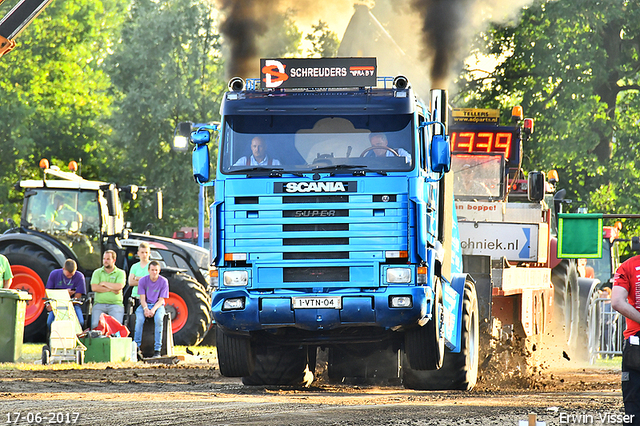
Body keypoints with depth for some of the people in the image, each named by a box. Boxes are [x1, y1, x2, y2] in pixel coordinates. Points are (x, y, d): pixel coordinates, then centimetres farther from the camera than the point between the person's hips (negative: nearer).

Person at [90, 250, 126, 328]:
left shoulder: (120, 273, 9)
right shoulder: (97, 272, 14)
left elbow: (119, 287, -9)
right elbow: (94, 288, -2)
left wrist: (104, 283, 0)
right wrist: (111, 289, -6)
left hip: (116, 305, -1)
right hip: (99, 304, 1)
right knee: (95, 325, -23)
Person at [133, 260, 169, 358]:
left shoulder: (163, 281, -4)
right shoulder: (143, 280, 0)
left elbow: (161, 300, -6)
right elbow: (142, 298, -3)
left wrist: (153, 310, -24)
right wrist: (146, 309, -24)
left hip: (158, 306, -1)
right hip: (145, 305, 1)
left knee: (158, 318, -35)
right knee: (139, 319, -33)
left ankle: (157, 349, -33)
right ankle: (136, 346, -30)